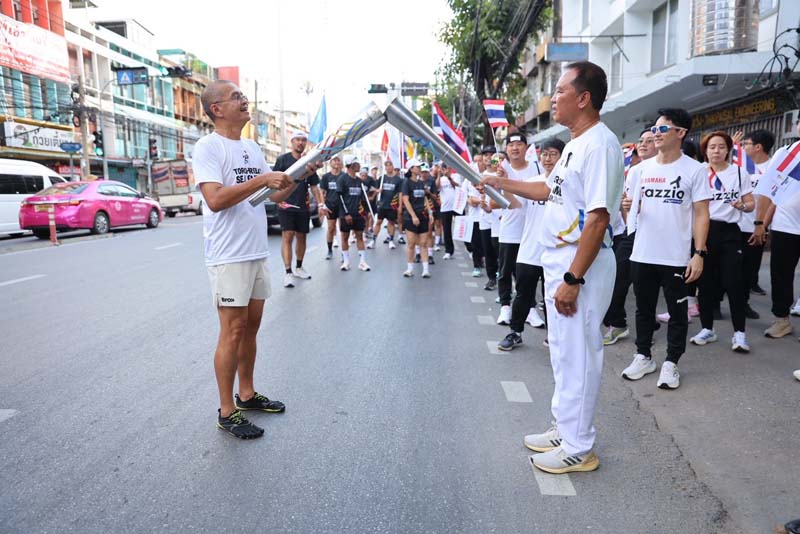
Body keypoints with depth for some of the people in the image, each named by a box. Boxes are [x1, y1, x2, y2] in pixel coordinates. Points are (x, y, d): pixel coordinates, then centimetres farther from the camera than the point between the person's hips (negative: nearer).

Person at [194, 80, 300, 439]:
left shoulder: (253, 148, 15)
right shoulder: (208, 147, -9)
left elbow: (273, 196, 19)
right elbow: (215, 200, -22)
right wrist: (262, 180, -21)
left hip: (257, 252, 8)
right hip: (229, 256, -8)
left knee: (251, 325, 14)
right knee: (233, 330, -4)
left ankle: (247, 395, 28)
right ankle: (227, 412, 8)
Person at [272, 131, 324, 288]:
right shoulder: (283, 159, 0)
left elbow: (314, 186, 14)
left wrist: (320, 204, 5)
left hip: (303, 207, 5)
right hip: (286, 205, -5)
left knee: (301, 237, 11)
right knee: (287, 236, -12)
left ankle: (298, 268, 27)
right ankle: (288, 272, -11)